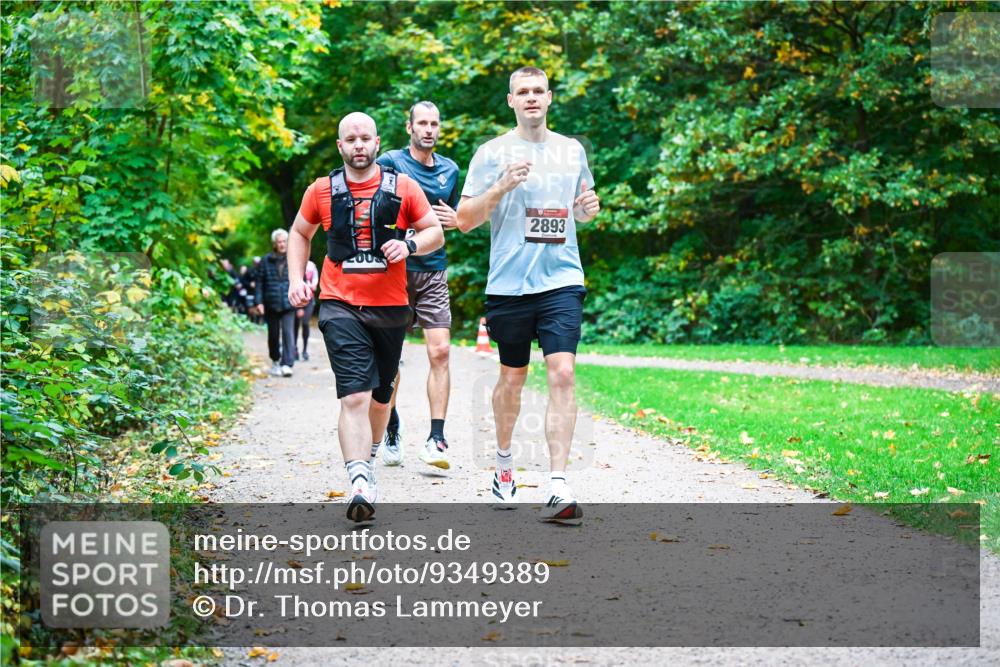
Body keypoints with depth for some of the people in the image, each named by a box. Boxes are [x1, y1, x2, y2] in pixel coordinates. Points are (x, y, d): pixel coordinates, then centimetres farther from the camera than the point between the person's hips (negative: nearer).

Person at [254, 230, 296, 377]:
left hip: (288, 304, -1)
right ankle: (275, 361, 30)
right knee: (273, 334, 12)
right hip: (271, 304, 1)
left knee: (288, 332, -13)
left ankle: (287, 364, -17)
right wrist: (259, 301, -5)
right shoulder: (266, 261, 1)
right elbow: (259, 282, 3)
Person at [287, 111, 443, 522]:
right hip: (340, 307, -2)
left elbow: (436, 233, 7)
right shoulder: (322, 191, 4)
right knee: (355, 396, -18)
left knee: (380, 395, 17)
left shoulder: (402, 187, 2)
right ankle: (360, 484, -28)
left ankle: (369, 459, 41)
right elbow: (300, 234, 19)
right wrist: (297, 279, 6)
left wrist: (410, 245, -13)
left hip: (390, 308, 2)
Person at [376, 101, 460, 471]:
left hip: (433, 272, 3)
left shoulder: (450, 169, 13)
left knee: (440, 352, -10)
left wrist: (455, 220, 3)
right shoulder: (390, 163, -1)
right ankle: (392, 429, 25)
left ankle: (436, 439, -12)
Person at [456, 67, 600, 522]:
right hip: (508, 283, -1)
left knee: (563, 374, -13)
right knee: (512, 377, 11)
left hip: (561, 280, 1)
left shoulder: (572, 151, 12)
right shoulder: (492, 153, 2)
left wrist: (589, 207, 2)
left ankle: (559, 486, -16)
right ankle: (504, 460, 38)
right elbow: (465, 220, -1)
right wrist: (502, 187, -17)